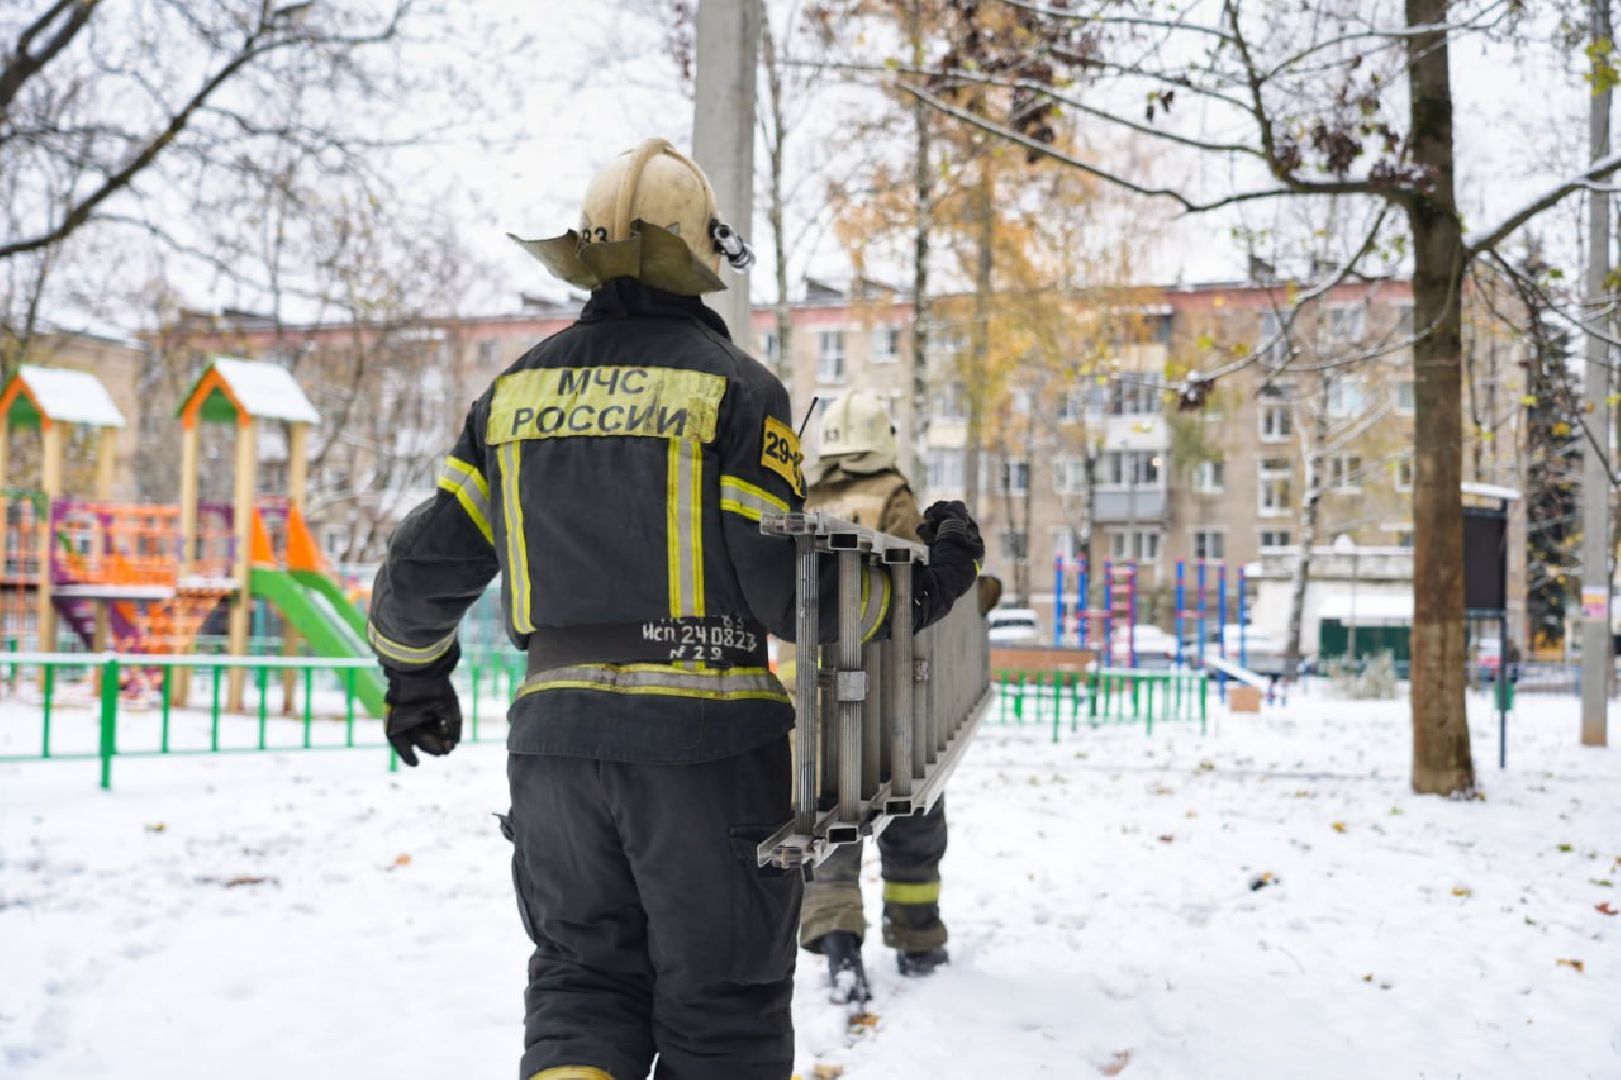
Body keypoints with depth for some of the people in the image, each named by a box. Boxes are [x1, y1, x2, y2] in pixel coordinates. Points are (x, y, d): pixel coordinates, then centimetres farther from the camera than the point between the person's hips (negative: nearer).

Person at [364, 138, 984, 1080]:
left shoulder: (518, 390, 9)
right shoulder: (732, 386, -6)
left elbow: (424, 570, 11)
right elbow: (789, 589, -12)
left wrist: (415, 677, 29)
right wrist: (928, 582, 2)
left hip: (555, 736, 4)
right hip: (709, 737, -4)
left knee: (582, 977, 16)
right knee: (719, 1004, 9)